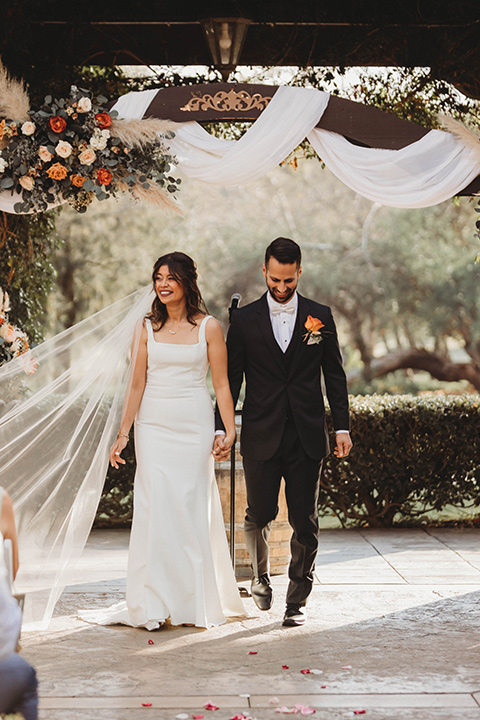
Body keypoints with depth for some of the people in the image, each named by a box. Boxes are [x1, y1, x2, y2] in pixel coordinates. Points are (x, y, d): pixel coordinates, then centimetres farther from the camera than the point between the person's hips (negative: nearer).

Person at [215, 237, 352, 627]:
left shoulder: (320, 316, 5)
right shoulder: (244, 320, 3)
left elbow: (334, 374, 8)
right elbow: (231, 378, 4)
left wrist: (342, 427, 3)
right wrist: (223, 428, -3)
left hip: (307, 437, 0)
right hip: (261, 435, 0)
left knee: (305, 523, 1)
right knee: (260, 515, 6)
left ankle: (297, 599, 12)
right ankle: (261, 577, 33)